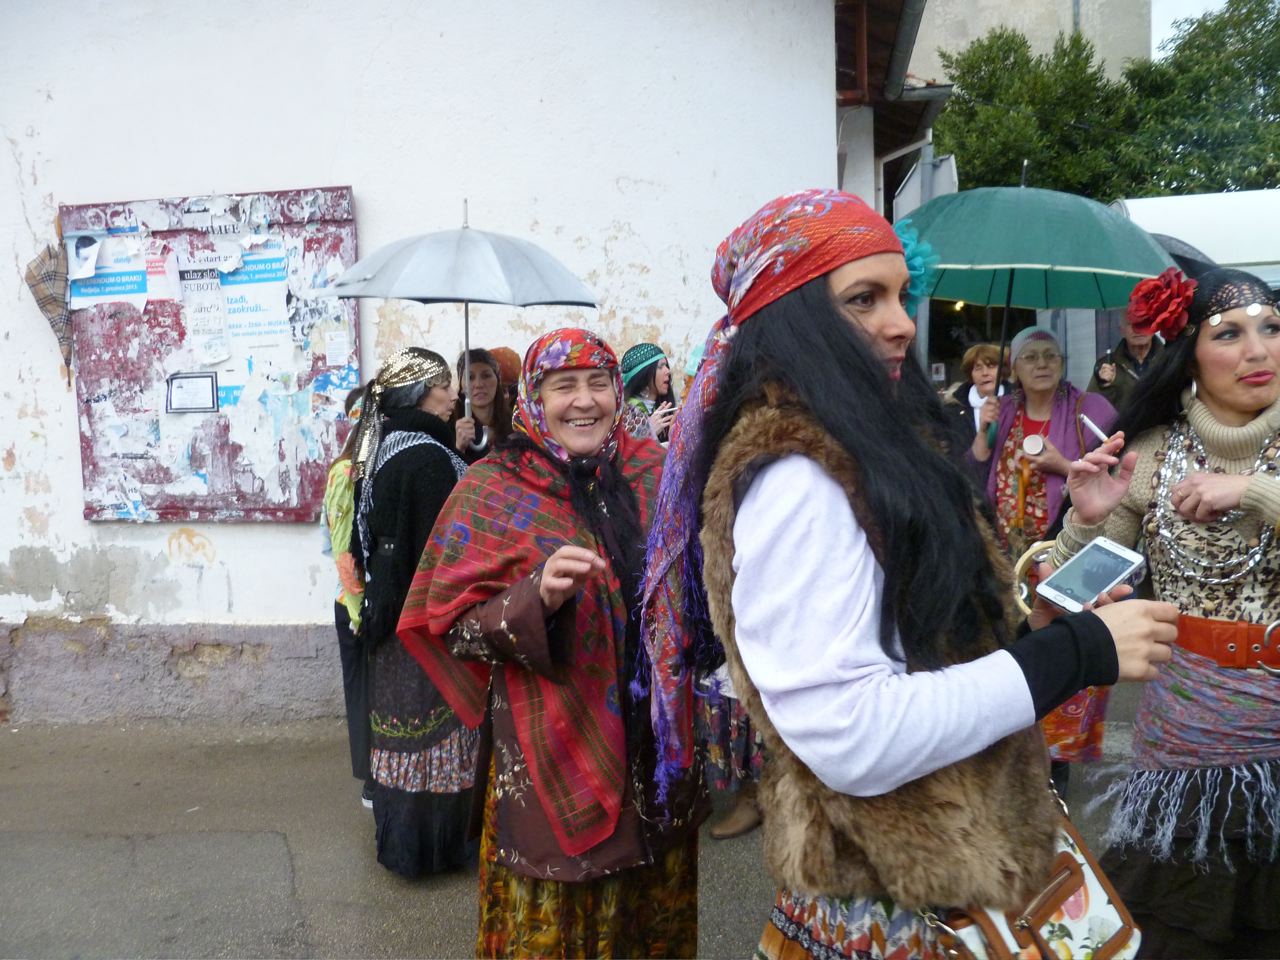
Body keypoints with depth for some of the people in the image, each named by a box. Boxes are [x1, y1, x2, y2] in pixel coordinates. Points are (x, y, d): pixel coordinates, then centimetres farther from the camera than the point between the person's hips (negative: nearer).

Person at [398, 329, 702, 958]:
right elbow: (456, 626, -12)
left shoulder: (654, 471, 2)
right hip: (555, 754, -4)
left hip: (658, 741, 4)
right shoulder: (494, 492, -8)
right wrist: (539, 596, -27)